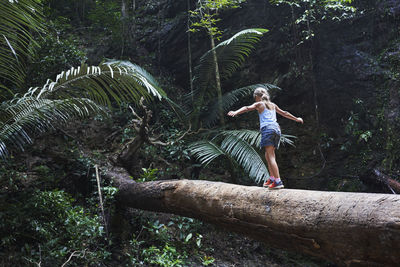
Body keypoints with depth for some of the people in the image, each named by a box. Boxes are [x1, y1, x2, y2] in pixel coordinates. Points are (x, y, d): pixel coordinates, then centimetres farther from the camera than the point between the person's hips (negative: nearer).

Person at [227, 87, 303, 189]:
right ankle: (271, 178, 17)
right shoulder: (273, 105, 25)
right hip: (276, 128, 7)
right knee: (268, 155, 17)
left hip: (267, 128, -7)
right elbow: (284, 113, 37)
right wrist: (296, 119, 51)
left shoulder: (259, 104, 8)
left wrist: (235, 112, -23)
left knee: (271, 156, -11)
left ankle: (278, 181, -19)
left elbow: (247, 108, -10)